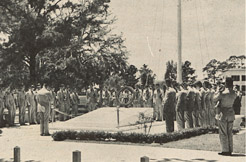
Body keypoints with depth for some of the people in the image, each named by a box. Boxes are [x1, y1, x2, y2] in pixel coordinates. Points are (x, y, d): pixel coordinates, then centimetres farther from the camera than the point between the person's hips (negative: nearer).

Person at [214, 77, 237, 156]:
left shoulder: (222, 93, -18)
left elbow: (215, 99, -3)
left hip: (223, 114, -6)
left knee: (223, 133, 2)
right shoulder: (234, 94, -1)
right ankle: (230, 150, 16)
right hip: (231, 113, 6)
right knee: (229, 133, 13)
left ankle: (225, 150, 3)